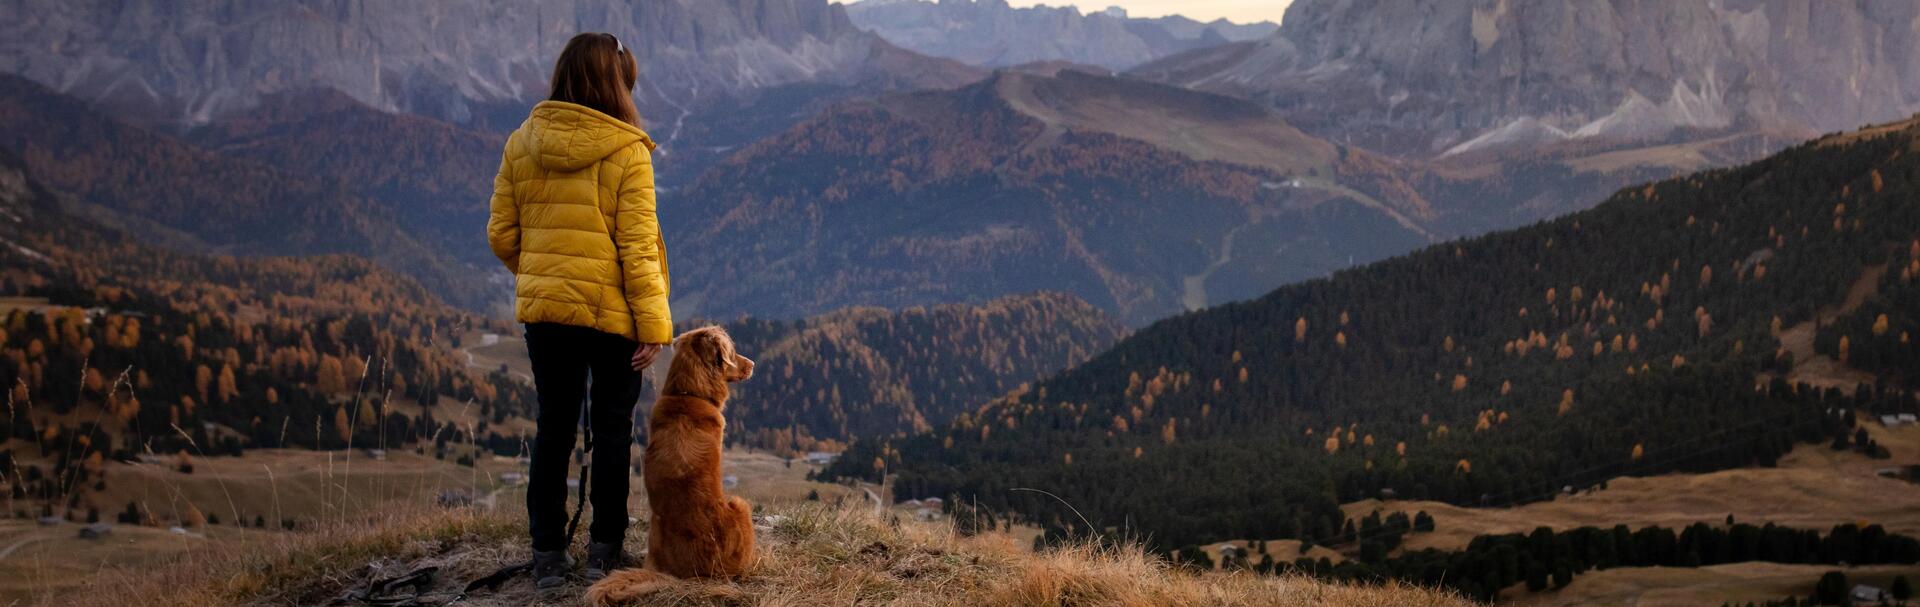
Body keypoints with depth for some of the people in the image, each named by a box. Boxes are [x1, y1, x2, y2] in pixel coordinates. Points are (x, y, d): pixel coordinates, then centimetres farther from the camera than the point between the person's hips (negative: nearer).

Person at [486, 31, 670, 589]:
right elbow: (637, 246, -14)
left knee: (553, 428, 12)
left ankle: (548, 554, 15)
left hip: (544, 310, 4)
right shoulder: (626, 152, -13)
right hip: (611, 312, -3)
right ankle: (603, 552, 15)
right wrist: (653, 324, -10)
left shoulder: (521, 144, 0)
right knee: (612, 428, 10)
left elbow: (502, 235, 4)